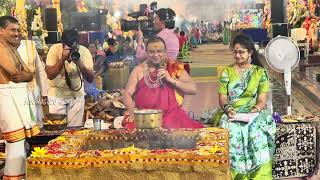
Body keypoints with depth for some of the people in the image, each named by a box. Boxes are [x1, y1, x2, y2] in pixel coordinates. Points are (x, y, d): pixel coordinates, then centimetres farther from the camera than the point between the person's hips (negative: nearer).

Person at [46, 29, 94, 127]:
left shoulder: (84, 51, -15)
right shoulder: (55, 49, -18)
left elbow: (90, 79, -18)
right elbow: (50, 75, -23)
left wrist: (79, 63, -32)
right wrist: (62, 59, -33)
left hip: (77, 94, 1)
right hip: (57, 94, -1)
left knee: (75, 128, 6)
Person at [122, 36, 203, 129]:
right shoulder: (139, 70, 12)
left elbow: (193, 89, 2)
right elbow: (127, 93, 10)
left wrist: (171, 80, -9)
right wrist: (132, 109, -10)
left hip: (171, 114, 0)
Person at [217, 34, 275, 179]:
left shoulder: (260, 72, 9)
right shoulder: (227, 72, 13)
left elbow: (262, 100, 2)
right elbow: (222, 98, 8)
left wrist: (255, 110, -19)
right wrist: (228, 108, -14)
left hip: (254, 113, -1)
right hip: (231, 114, 1)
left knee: (257, 130, -34)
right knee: (231, 129, -33)